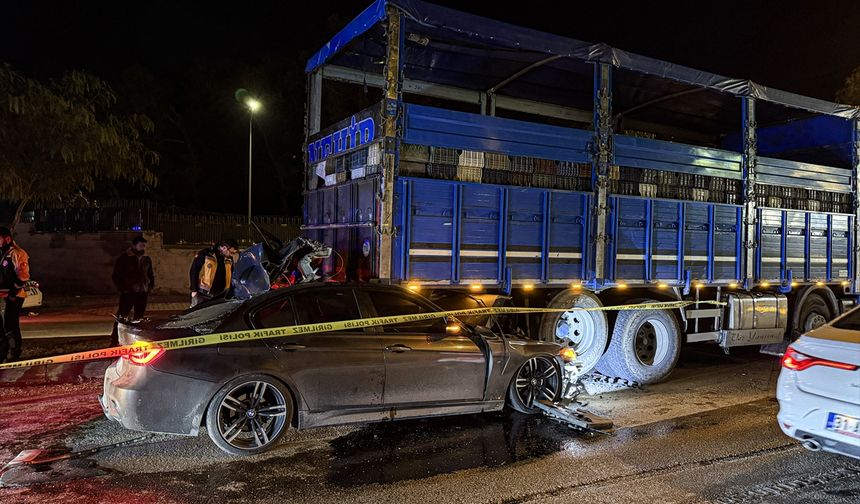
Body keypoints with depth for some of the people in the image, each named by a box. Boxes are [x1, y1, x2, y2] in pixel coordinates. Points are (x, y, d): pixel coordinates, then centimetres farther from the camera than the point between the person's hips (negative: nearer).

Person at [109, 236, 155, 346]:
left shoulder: (147, 259, 11)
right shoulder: (124, 258, -4)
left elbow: (151, 275, 23)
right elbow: (115, 276, -2)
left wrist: (150, 287, 11)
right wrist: (122, 288, -9)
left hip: (143, 293, 5)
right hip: (128, 293, -5)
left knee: (139, 318, 10)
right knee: (121, 317, -7)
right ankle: (114, 341, -3)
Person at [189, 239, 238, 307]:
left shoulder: (229, 259, 6)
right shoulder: (206, 254, -10)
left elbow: (231, 276, 16)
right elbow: (193, 271, -7)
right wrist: (194, 290, -8)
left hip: (219, 296, 5)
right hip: (203, 294, -5)